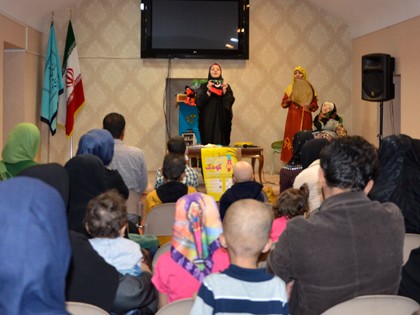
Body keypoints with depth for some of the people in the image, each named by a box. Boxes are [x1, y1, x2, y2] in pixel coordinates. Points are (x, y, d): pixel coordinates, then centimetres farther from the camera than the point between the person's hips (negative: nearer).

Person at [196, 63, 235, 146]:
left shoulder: (226, 86, 11)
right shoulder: (203, 86, 7)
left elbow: (230, 101, -3)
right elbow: (199, 102, -6)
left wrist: (224, 90, -15)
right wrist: (209, 91, -15)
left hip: (222, 120, 1)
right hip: (207, 121, -1)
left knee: (222, 143, -3)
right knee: (208, 143, -6)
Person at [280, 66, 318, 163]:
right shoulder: (290, 88, 8)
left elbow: (315, 105, 1)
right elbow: (283, 104, 8)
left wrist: (309, 106, -19)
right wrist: (289, 99, -10)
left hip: (305, 119, -2)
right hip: (292, 119, 2)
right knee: (292, 138, -4)